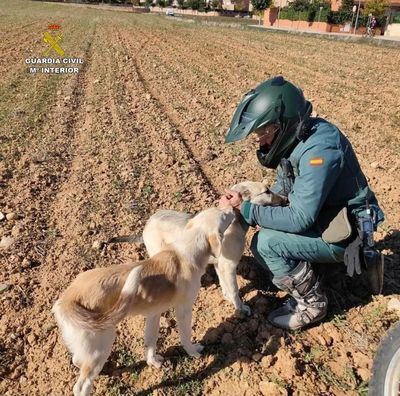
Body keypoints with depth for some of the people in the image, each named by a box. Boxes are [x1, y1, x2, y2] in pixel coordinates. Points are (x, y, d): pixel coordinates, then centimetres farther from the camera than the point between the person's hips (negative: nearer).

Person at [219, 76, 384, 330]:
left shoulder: (319, 150, -30)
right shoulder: (296, 138, -2)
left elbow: (300, 219, -29)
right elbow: (284, 186, 11)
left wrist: (246, 210, -24)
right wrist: (247, 202, -6)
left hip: (344, 233, -9)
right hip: (323, 218, 9)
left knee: (266, 243, -20)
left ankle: (312, 304, 2)